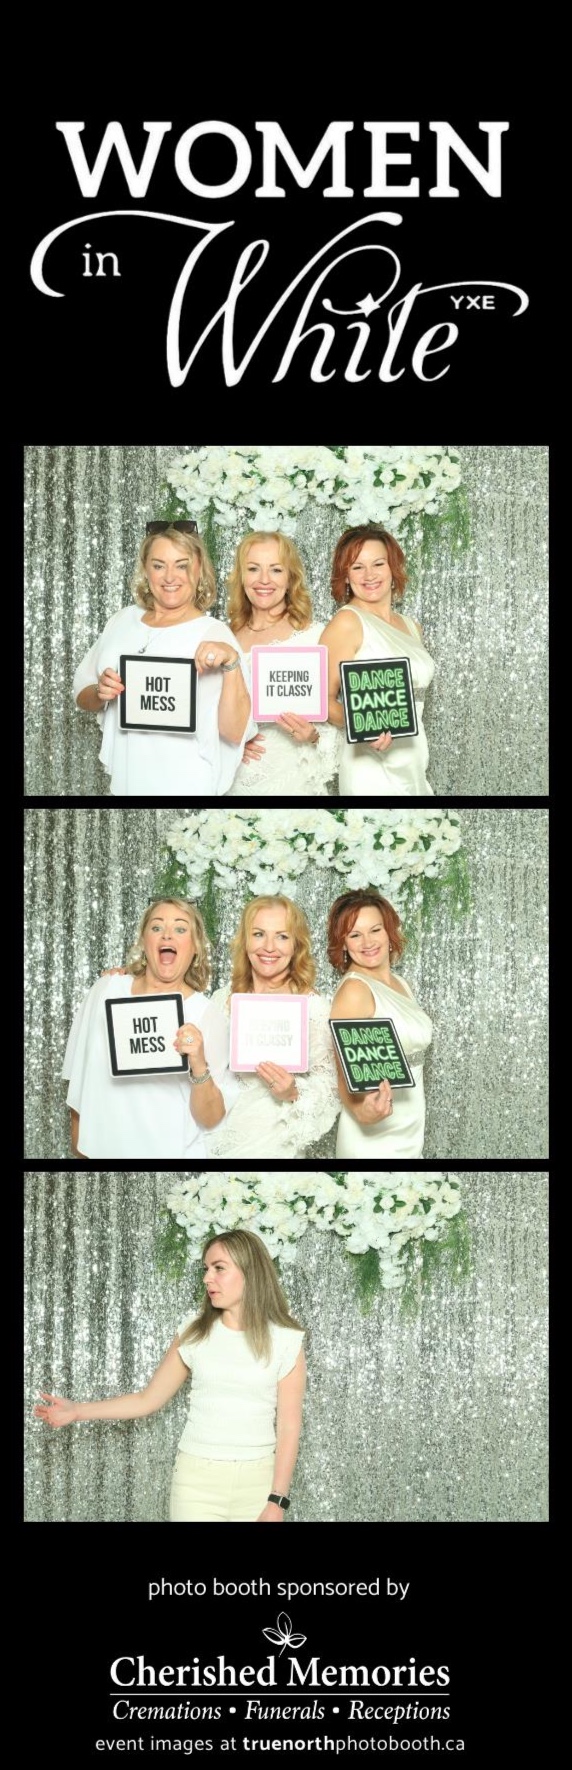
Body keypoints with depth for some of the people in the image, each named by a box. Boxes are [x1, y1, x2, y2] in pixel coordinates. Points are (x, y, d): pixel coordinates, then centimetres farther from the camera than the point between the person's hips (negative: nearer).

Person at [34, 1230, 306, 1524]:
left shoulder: (284, 1341, -4)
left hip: (258, 1480, -1)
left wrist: (277, 1501, -12)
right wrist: (77, 1411, 3)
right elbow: (149, 1398, 7)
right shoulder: (194, 1332, 1)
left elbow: (289, 1427, -5)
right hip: (197, 1477, 1)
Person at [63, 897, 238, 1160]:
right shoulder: (106, 990, -5)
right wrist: (78, 1140, 10)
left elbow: (210, 1119, -14)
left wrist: (199, 1066, -29)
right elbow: (79, 1074, 6)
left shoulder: (206, 1013, -12)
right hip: (103, 1149, 2)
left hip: (175, 1153, -2)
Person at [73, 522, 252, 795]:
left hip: (186, 787, -4)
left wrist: (232, 663, -30)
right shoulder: (122, 620, 3)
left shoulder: (214, 634, -11)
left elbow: (235, 733, -18)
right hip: (123, 782, 4)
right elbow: (82, 696, 11)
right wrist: (100, 694, -10)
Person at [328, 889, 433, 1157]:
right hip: (375, 1137, -8)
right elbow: (345, 1070, -19)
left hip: (411, 1131, 8)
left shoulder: (401, 985, 9)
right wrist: (360, 1110, -38)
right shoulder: (353, 990, -15)